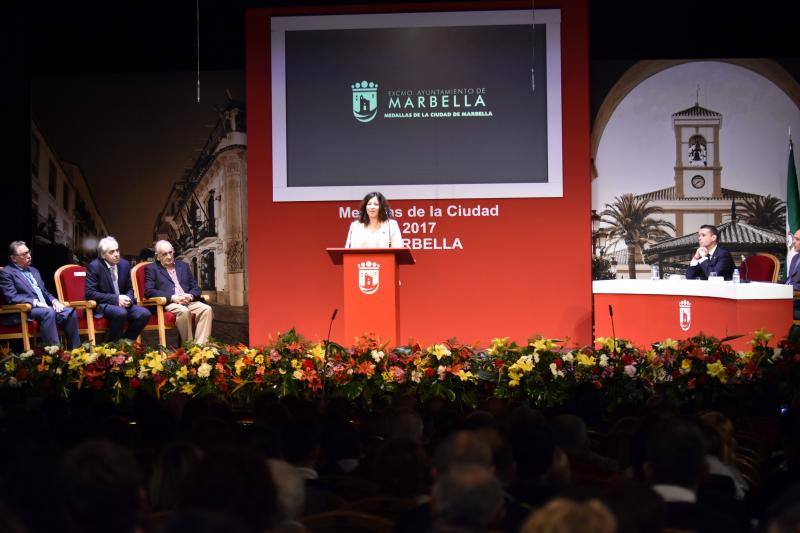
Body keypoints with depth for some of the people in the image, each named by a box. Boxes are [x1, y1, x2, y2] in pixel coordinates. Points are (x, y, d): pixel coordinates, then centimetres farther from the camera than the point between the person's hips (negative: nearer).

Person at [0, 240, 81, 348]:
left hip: (45, 307, 7)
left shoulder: (33, 271, 24)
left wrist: (54, 301, 2)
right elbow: (12, 297, -13)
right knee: (48, 312, -36)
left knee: (69, 312, -18)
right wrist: (35, 302, -19)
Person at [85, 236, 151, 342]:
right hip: (102, 305, -6)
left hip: (122, 303, 6)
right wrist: (116, 299, -21)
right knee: (120, 312, -36)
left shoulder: (124, 264, 7)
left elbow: (129, 289, 16)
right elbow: (90, 293, -16)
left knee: (144, 314, -20)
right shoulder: (94, 266, -9)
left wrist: (128, 299, -9)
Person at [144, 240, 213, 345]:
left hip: (188, 301, 5)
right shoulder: (151, 268, 8)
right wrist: (172, 297, -16)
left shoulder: (183, 266, 23)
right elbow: (148, 291, -6)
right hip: (166, 304, -5)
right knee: (183, 311, -36)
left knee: (207, 309, -23)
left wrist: (190, 296, -6)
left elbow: (195, 287, 20)